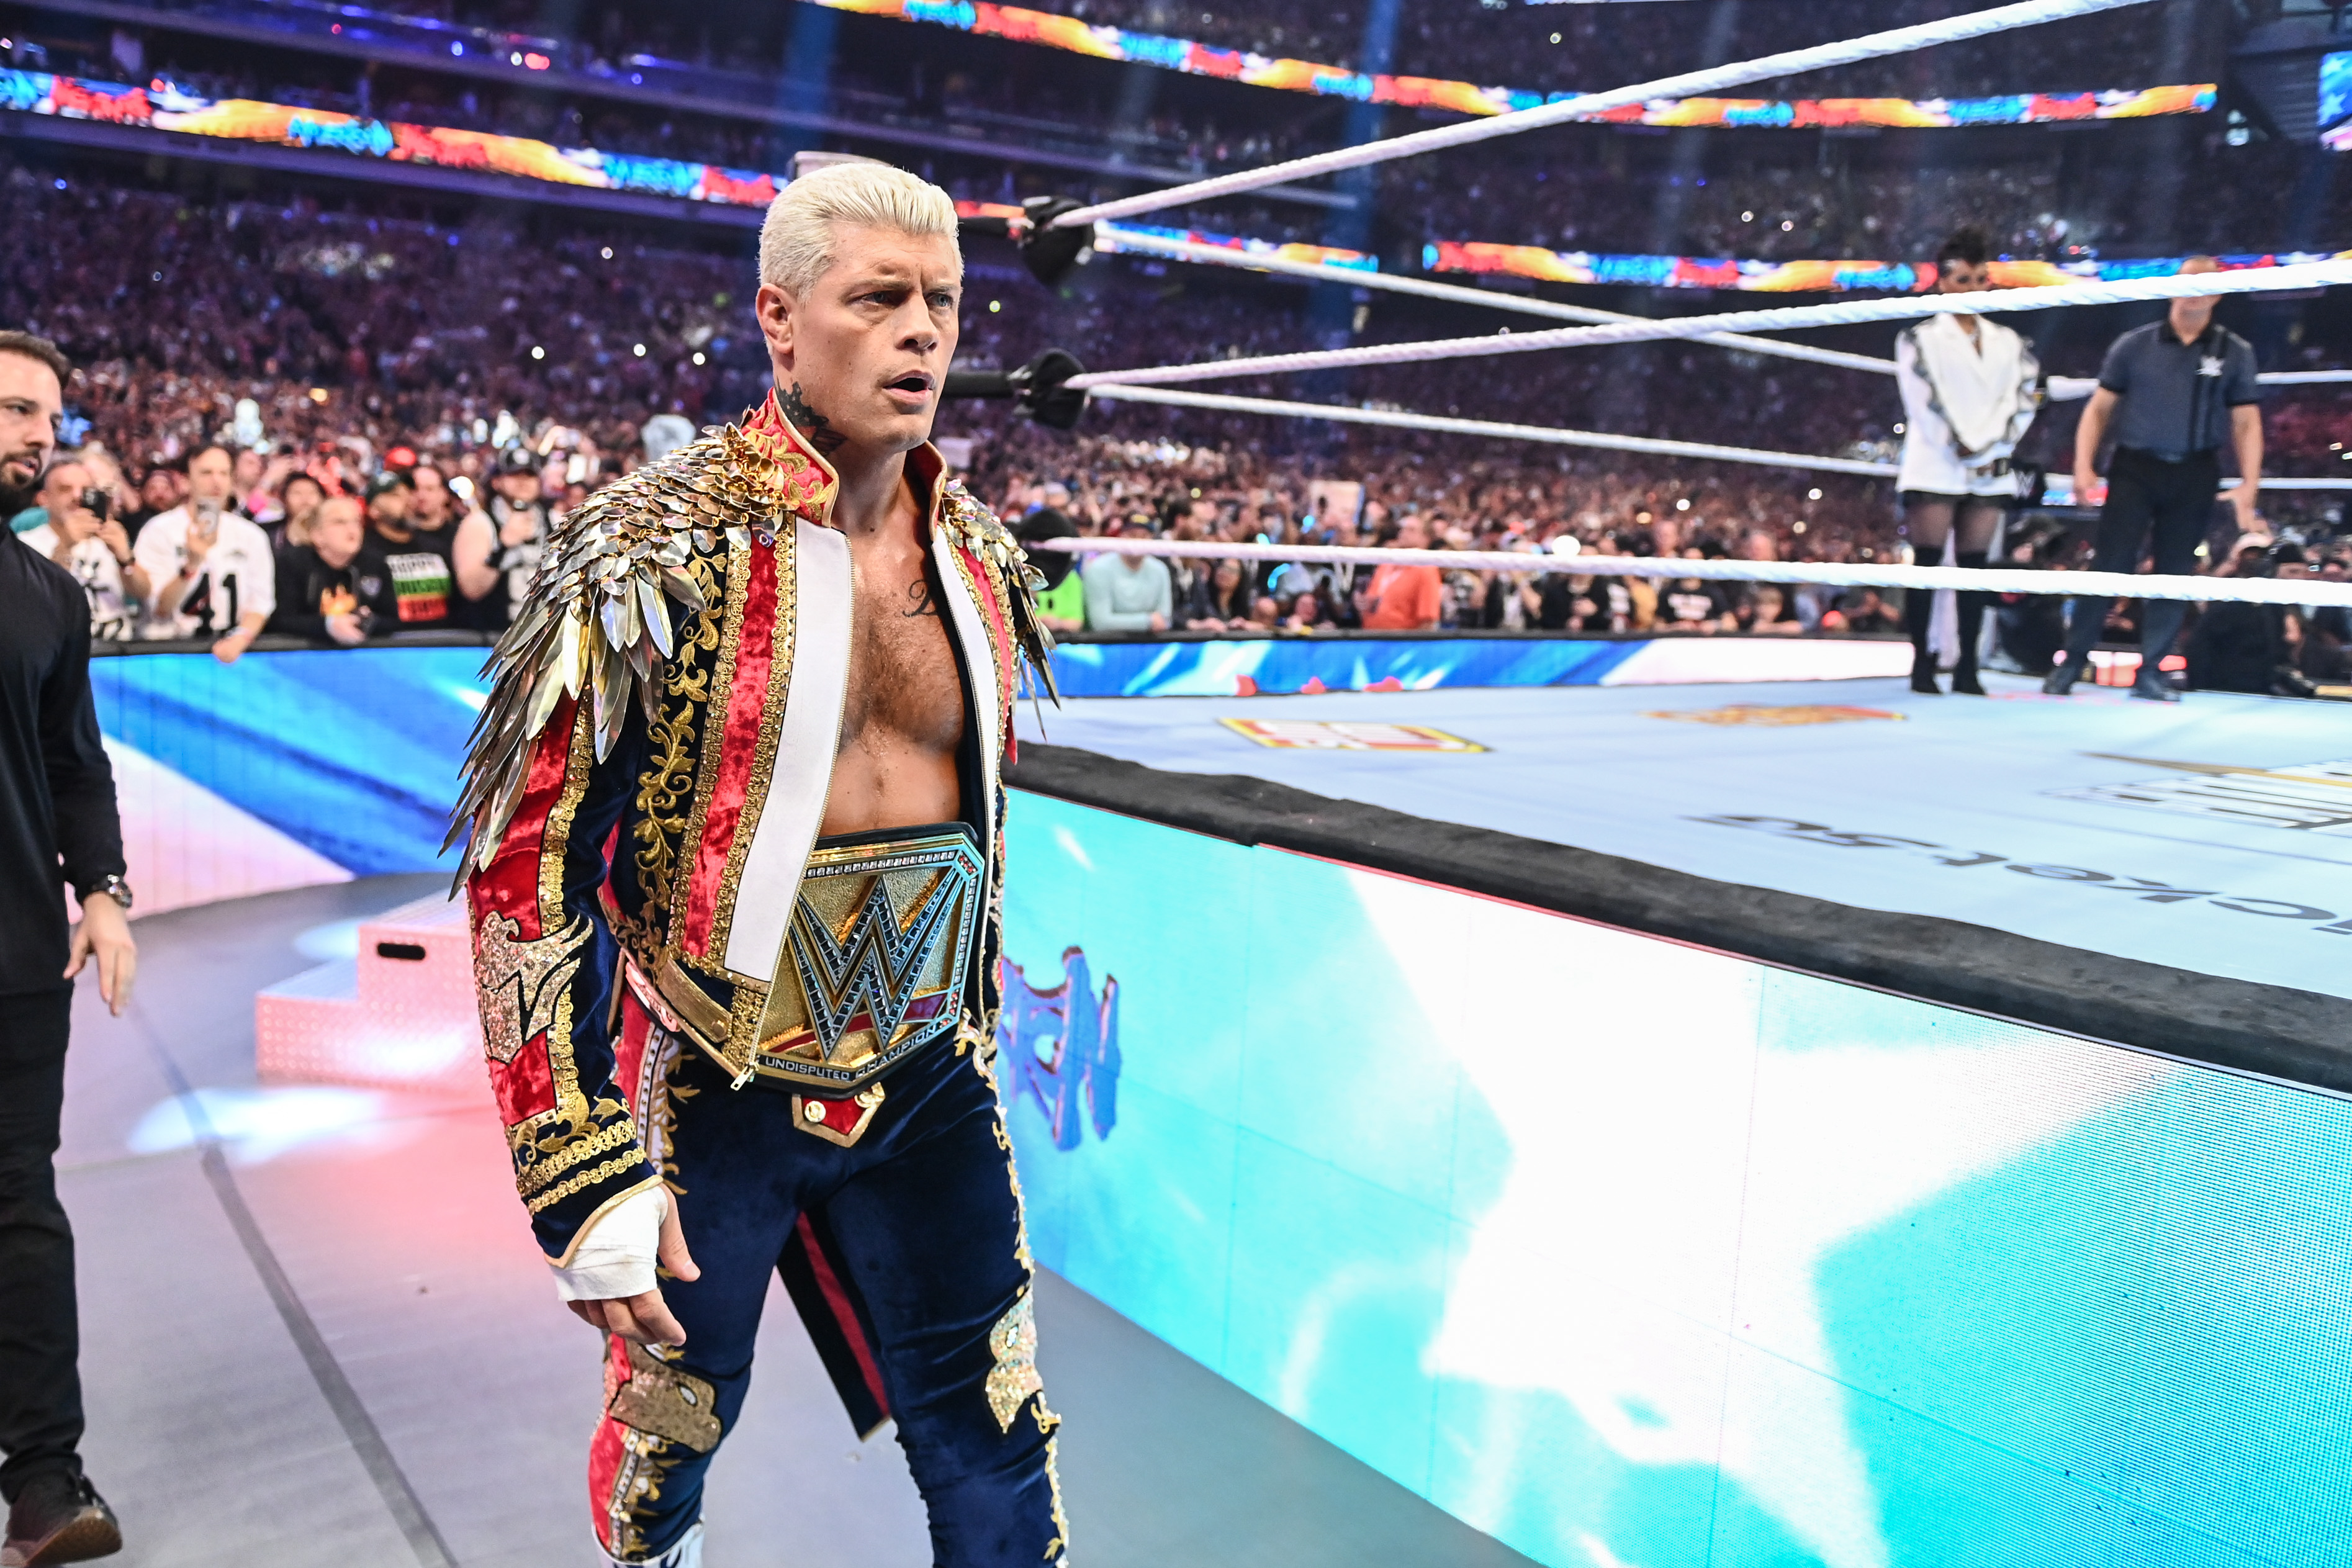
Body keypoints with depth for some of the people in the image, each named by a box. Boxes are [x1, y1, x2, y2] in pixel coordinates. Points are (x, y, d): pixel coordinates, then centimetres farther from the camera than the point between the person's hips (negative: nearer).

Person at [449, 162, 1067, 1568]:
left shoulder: (978, 554, 2)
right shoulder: (662, 553, -15)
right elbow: (529, 869, -14)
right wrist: (586, 1175, -15)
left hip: (927, 1084, 4)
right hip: (711, 1090, -4)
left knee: (999, 1451, 12)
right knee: (670, 1434, 17)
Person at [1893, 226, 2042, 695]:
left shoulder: (2008, 343, 15)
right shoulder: (1921, 338, 3)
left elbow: (2024, 400, 7)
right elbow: (1923, 401, -6)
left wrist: (1990, 450, -7)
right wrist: (1960, 449, -11)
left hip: (1992, 472, 4)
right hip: (1935, 469, -4)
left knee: (1974, 566, 2)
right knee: (1928, 563, -7)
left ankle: (1968, 668, 4)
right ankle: (1922, 664, -6)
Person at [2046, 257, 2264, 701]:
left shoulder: (2235, 353, 6)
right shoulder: (2134, 345, 4)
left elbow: (2247, 423, 5)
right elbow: (2099, 408, 7)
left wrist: (2249, 485, -5)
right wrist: (2084, 466, -5)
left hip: (2194, 476, 1)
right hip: (2134, 469, -1)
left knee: (2175, 575, 3)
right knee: (2109, 567, -5)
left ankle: (2150, 672, 10)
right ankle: (2070, 664, 1)